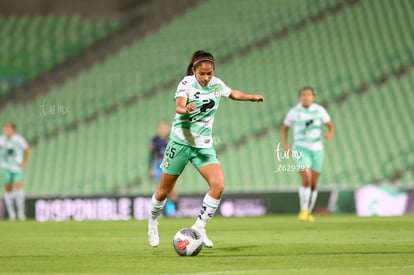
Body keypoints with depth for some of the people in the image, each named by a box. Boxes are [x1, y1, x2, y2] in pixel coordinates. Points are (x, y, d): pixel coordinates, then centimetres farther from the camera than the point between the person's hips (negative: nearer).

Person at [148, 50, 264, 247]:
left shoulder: (217, 84, 2)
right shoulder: (187, 83, -13)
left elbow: (232, 94, 25)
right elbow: (179, 106, -31)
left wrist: (251, 97, 10)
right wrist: (185, 109, -53)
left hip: (204, 145, 4)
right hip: (181, 141, -4)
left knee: (218, 185, -18)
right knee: (164, 190, 6)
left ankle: (199, 228, -5)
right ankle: (153, 222, 35)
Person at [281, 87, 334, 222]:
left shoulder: (319, 110, -2)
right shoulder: (293, 112, -4)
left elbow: (331, 126, 3)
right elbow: (284, 128, 10)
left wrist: (330, 134, -21)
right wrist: (285, 144, -5)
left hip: (317, 150, 2)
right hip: (301, 150, -2)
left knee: (313, 184, 8)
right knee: (306, 181, -22)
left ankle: (309, 212, 27)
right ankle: (303, 211, -8)